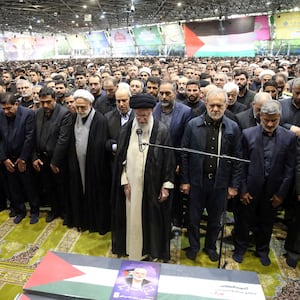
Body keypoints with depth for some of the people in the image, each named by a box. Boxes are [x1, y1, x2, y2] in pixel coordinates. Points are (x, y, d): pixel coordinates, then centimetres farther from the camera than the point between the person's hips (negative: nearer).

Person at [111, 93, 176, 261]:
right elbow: (121, 157, 3)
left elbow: (168, 159, -6)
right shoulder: (127, 129, -2)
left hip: (152, 186, -2)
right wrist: (124, 181, -2)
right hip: (131, 184, 2)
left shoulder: (162, 131, -10)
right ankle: (133, 250, 33)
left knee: (152, 219, 12)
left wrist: (166, 185, -7)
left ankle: (151, 251, 34)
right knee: (132, 218, 12)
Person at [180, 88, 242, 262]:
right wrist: (184, 181, -4)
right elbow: (185, 155, -3)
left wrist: (234, 185, -2)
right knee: (194, 217, 15)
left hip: (220, 182, 1)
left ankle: (211, 246, 41)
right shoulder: (193, 125, -6)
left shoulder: (233, 128, -5)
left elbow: (237, 159, -1)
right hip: (197, 180, 0)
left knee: (215, 219, 18)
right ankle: (194, 246, 38)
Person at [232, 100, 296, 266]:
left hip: (272, 191, 2)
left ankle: (262, 250, 43)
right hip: (250, 189, -1)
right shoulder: (248, 134, -10)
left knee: (266, 223, 19)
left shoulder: (289, 137, -6)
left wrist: (281, 193, -4)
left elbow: (289, 168, -2)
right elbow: (241, 164, -7)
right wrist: (242, 189, -8)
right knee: (243, 220, 14)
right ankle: (240, 248, 38)